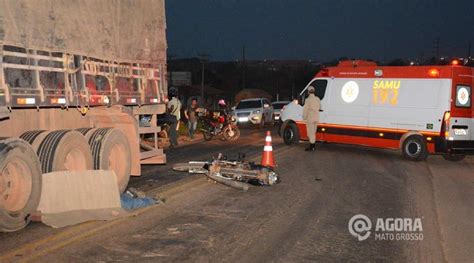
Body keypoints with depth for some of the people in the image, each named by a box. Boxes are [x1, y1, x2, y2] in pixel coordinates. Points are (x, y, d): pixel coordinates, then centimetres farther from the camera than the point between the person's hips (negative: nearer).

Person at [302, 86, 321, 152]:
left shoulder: (308, 100, -15)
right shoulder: (317, 99, 6)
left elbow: (305, 109, -15)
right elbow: (319, 108, 16)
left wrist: (304, 117, -3)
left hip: (310, 118, -7)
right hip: (316, 118, 7)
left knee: (310, 133, -1)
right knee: (313, 132, 17)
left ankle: (312, 147, 0)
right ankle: (313, 146, 22)